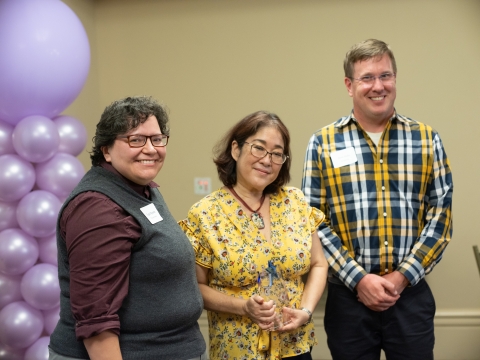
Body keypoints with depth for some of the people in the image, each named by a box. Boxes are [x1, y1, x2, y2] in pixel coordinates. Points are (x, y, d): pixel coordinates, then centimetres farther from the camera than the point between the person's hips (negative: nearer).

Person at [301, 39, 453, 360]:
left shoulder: (427, 139, 4)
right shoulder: (323, 143, 1)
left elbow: (441, 213, 1)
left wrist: (402, 276, -9)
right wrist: (358, 279, -11)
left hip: (412, 294, 1)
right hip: (348, 296, 0)